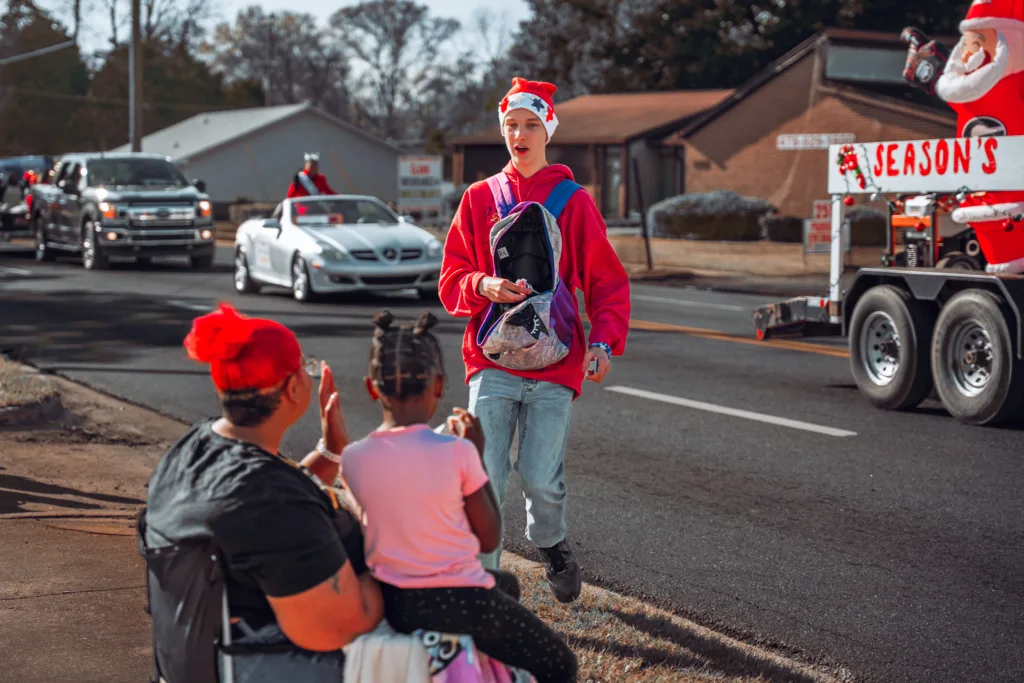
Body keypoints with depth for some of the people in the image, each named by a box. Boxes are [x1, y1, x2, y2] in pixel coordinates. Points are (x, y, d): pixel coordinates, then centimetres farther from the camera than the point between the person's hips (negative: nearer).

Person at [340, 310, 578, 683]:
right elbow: (490, 539, -5)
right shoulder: (457, 453, -17)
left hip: (390, 602, 6)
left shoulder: (353, 459, -6)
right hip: (455, 605, -6)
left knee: (506, 584, 35)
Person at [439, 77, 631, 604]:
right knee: (484, 475, -9)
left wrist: (604, 342, -10)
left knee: (541, 479, -3)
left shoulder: (574, 202, 6)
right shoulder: (479, 198, 10)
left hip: (554, 362, -1)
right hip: (491, 360, 1)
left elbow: (607, 283, 6)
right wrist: (485, 287, -13)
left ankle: (550, 544, 29)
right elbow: (451, 281, 10)